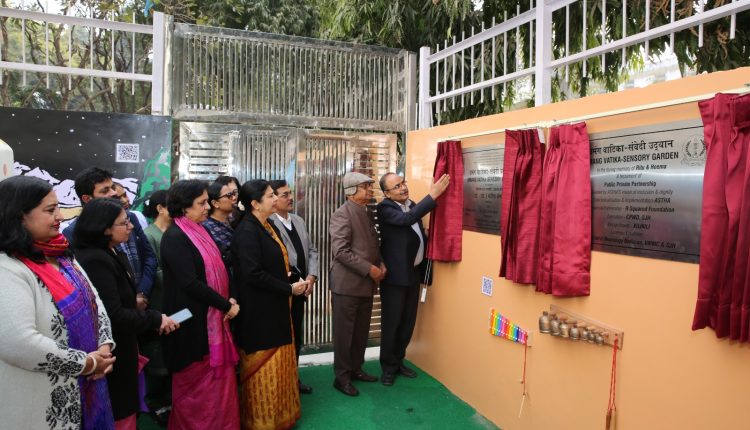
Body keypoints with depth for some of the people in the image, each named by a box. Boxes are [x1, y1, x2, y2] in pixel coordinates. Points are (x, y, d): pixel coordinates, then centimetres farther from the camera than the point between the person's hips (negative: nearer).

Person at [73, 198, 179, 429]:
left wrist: (152, 319, 4)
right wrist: (155, 319, -17)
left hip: (120, 350, 10)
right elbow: (113, 316, -27)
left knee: (125, 410, 21)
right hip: (109, 357, -10)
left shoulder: (112, 254, 8)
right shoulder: (95, 261, -25)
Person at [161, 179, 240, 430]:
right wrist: (226, 305, -15)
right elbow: (190, 283, -23)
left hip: (213, 318, 8)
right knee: (198, 386, 7)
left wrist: (227, 300, -3)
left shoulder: (199, 231, 10)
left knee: (218, 379, 15)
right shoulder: (174, 237, -16)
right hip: (194, 323, -8)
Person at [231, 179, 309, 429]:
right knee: (264, 369, 5)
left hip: (275, 307, 9)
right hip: (260, 311, -9)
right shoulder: (247, 230, -19)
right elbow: (253, 274, -25)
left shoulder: (267, 226, 9)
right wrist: (289, 288, -17)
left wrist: (295, 282, 1)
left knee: (278, 364, 19)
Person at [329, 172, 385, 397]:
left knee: (361, 331, 16)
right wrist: (369, 269, -19)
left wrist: (381, 263, 2)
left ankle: (356, 369, 31)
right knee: (344, 332, 4)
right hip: (347, 284, -8)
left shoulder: (366, 214, 13)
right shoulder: (342, 214, -13)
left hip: (366, 284, 8)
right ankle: (342, 377, 16)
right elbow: (340, 251, -20)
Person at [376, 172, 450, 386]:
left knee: (408, 321, 15)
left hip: (413, 273, 7)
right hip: (395, 275, -7)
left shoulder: (412, 205, 9)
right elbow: (407, 219, -32)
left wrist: (427, 235, 2)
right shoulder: (385, 208, -14)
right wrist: (433, 195, -33)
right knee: (391, 322, 4)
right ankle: (388, 367, 20)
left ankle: (398, 361, 32)